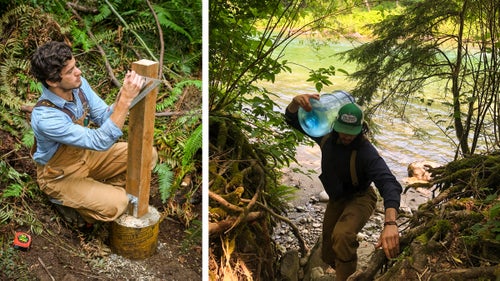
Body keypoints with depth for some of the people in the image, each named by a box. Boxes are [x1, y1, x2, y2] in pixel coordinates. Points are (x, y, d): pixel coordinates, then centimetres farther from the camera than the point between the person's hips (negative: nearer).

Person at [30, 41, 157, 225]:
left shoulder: (79, 85, -15)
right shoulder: (45, 117, -37)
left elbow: (104, 118, -9)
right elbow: (101, 141, -37)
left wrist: (123, 94, -28)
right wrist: (126, 100, -43)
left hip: (85, 155, 7)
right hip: (61, 175, -7)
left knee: (147, 155, -5)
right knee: (115, 204, -28)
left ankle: (103, 190, 8)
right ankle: (67, 200, 1)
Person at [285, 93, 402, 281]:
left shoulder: (367, 152, -31)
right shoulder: (327, 136, -15)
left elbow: (389, 184, -45)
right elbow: (293, 119, -9)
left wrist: (390, 223, -63)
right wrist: (296, 102, -36)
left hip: (360, 198, -6)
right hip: (336, 200, 6)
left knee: (342, 236, -38)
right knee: (328, 255, 17)